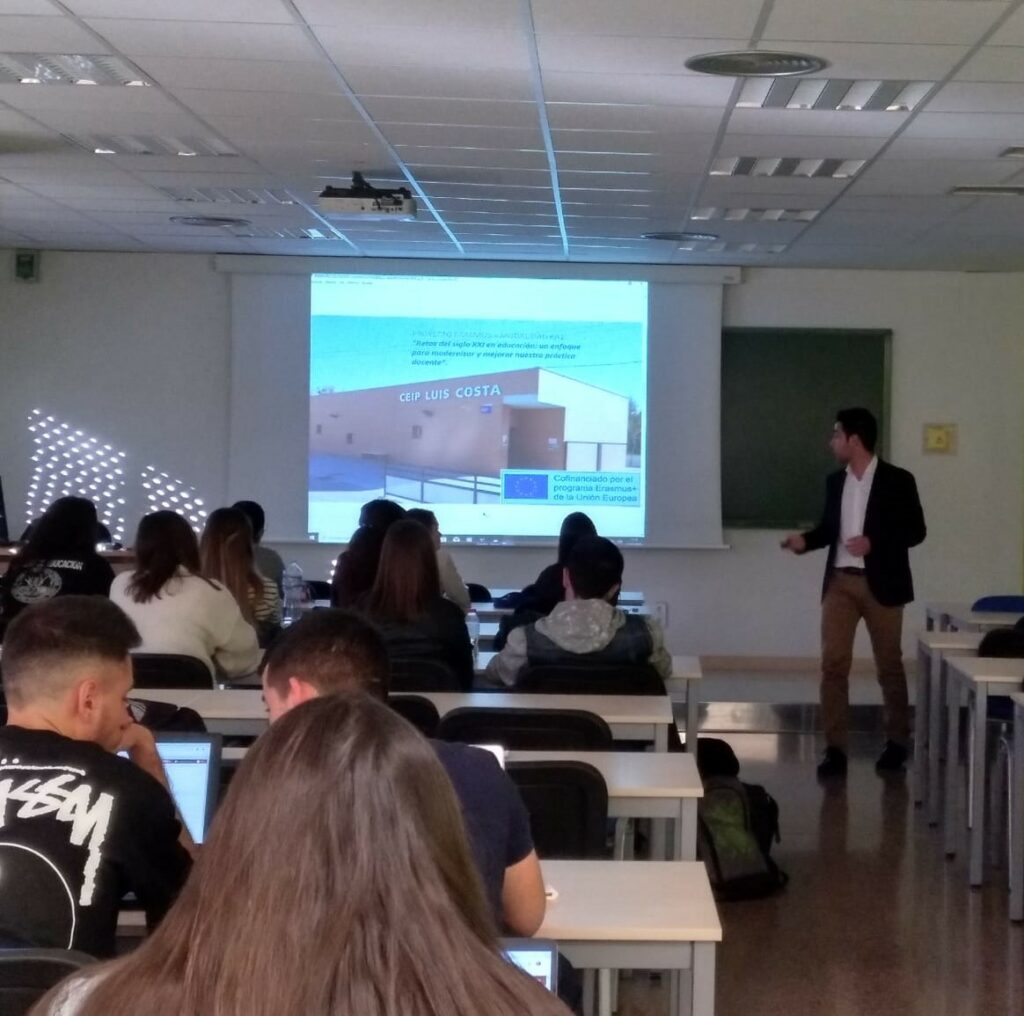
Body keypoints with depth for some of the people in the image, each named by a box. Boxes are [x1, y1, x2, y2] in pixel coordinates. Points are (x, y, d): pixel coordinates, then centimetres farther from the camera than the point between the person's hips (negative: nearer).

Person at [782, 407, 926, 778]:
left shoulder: (897, 480, -6)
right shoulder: (835, 482, 8)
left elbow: (915, 530, -7)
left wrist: (874, 543, -19)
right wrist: (805, 540, -3)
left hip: (881, 584, -4)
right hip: (839, 583, 4)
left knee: (889, 665, 8)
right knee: (833, 663, -4)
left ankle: (897, 742, 23)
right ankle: (835, 748, -2)